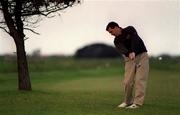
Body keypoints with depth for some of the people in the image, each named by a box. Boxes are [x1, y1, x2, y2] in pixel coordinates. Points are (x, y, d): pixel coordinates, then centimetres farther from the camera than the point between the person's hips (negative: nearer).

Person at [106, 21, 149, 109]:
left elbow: (135, 39, -24)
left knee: (140, 79, -12)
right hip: (129, 59, 4)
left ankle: (137, 103, -15)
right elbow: (122, 50, -17)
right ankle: (128, 101, 9)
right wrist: (129, 54, -39)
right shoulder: (117, 41, 3)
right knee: (128, 81, -7)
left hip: (141, 56, -4)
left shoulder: (130, 30, -5)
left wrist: (133, 52, -39)